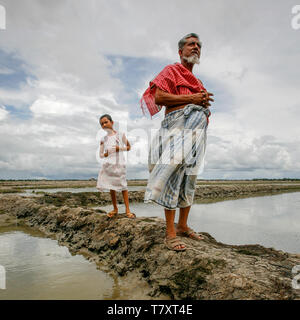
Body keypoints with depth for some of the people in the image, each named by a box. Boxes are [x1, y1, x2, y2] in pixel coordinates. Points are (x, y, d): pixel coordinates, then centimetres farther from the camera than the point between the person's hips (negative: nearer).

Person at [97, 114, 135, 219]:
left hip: (119, 163, -3)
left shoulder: (120, 135, 5)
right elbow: (101, 155, 13)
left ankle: (127, 210, 0)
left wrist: (120, 148, -7)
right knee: (111, 187, 5)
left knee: (123, 186, -4)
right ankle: (115, 209, 17)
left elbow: (128, 147, 11)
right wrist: (106, 153, -8)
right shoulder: (103, 139, 12)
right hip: (108, 164, 3)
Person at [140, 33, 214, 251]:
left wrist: (205, 103, 9)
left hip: (197, 130, 8)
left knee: (190, 179, 6)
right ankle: (170, 233, -12)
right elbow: (159, 97, -8)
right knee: (174, 174, -16)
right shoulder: (172, 70, 8)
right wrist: (191, 98, -10)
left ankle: (183, 226, 15)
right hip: (178, 124, -8)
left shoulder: (198, 82, 31)